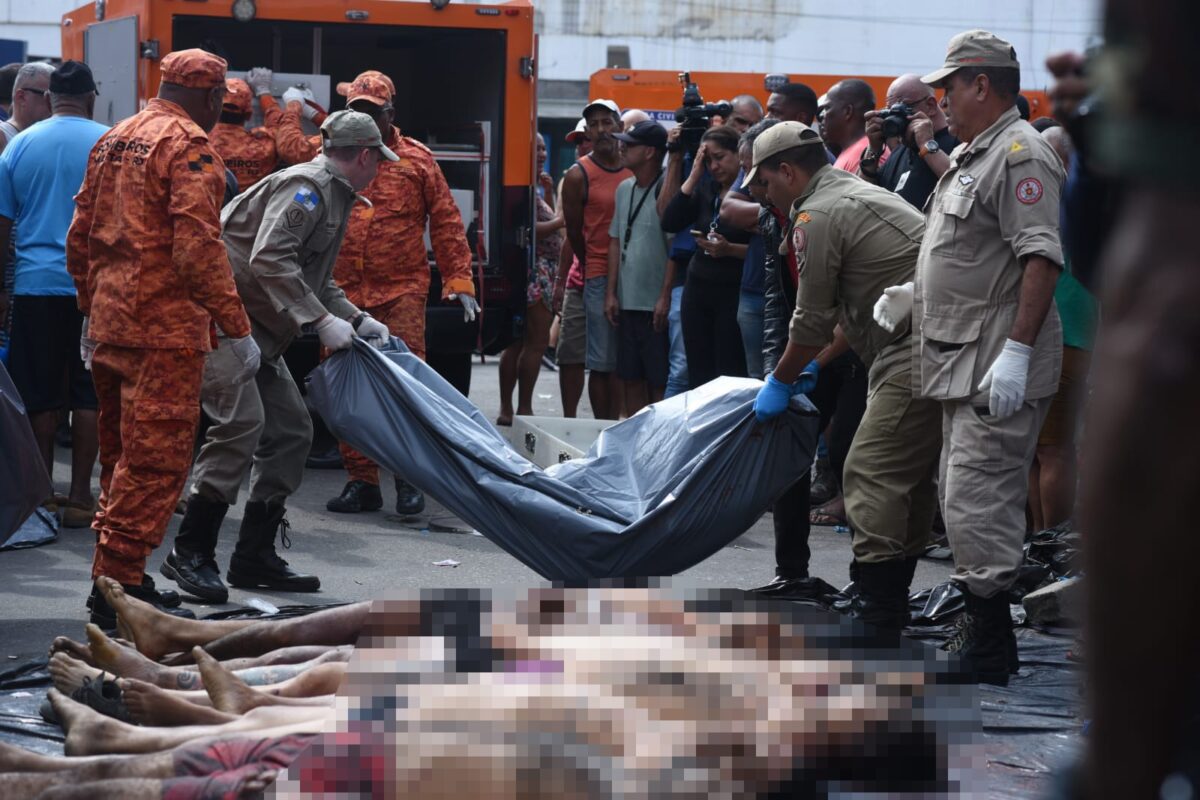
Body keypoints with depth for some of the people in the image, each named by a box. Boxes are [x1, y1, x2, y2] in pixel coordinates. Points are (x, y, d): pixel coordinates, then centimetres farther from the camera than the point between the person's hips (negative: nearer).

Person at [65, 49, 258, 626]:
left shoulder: (112, 141, 16)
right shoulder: (188, 145, -11)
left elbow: (80, 236, 19)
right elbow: (197, 246, -19)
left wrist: (91, 310, 27)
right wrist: (236, 328, -17)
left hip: (109, 322, 9)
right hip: (164, 329, -9)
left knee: (122, 453, 18)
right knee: (157, 457, -5)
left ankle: (111, 579, 25)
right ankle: (118, 584, -7)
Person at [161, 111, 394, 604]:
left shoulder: (335, 198, 19)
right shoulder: (307, 186, -15)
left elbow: (318, 281, 27)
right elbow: (269, 260, -27)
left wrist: (356, 320, 12)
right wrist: (322, 322, -26)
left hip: (259, 330, 11)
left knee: (292, 429, 9)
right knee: (242, 421, -20)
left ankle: (255, 555, 15)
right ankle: (191, 553, -14)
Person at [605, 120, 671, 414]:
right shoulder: (625, 188, 12)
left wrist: (665, 297, -16)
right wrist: (611, 293, 10)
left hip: (656, 305, -7)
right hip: (627, 302, 7)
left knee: (659, 380, -2)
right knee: (631, 378, 12)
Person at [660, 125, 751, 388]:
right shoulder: (705, 188, 11)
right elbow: (670, 223, 0)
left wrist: (729, 249, -22)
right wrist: (694, 175, -2)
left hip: (734, 294, -6)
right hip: (698, 289, 6)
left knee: (730, 376, -7)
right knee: (698, 375, 5)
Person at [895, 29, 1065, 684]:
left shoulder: (1020, 154, -14)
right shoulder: (971, 157, 20)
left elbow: (1040, 259, -22)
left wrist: (1016, 351, -27)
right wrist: (913, 293, 24)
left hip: (1000, 368, -11)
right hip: (964, 362, 11)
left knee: (977, 503, -13)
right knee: (967, 500, 14)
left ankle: (989, 651, -9)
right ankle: (981, 630, 22)